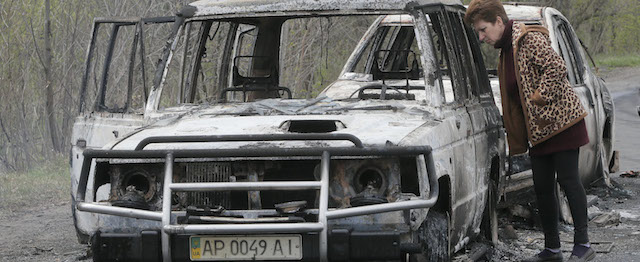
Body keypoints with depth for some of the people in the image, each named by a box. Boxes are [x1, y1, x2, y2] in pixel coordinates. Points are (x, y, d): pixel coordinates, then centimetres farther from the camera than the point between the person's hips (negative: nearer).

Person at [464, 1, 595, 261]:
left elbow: (557, 66, -26)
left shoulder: (530, 39, -14)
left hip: (561, 121, -9)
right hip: (538, 129, 9)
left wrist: (538, 99, -22)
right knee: (543, 188, 8)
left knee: (567, 179, -7)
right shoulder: (506, 50, 14)